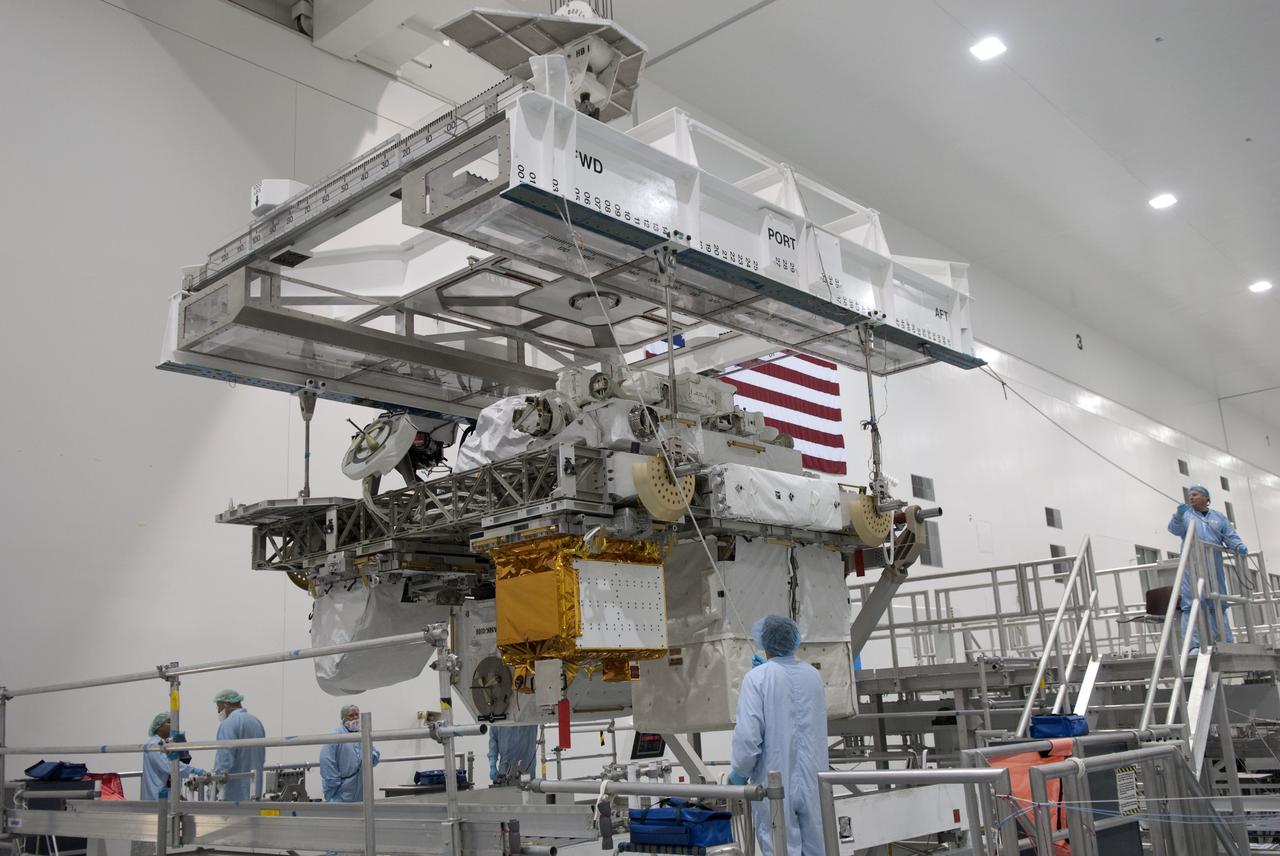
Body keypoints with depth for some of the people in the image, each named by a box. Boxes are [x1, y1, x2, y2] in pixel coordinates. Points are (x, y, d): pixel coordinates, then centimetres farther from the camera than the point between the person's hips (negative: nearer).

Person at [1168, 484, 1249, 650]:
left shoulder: (1219, 517, 18)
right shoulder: (1185, 515, 14)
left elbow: (1231, 536, 10)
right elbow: (1175, 529, -5)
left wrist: (1239, 546, -12)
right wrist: (1179, 515, -25)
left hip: (1214, 566, 2)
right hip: (1192, 566, -2)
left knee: (1218, 605, 4)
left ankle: (1225, 644, 9)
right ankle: (1195, 645, -16)